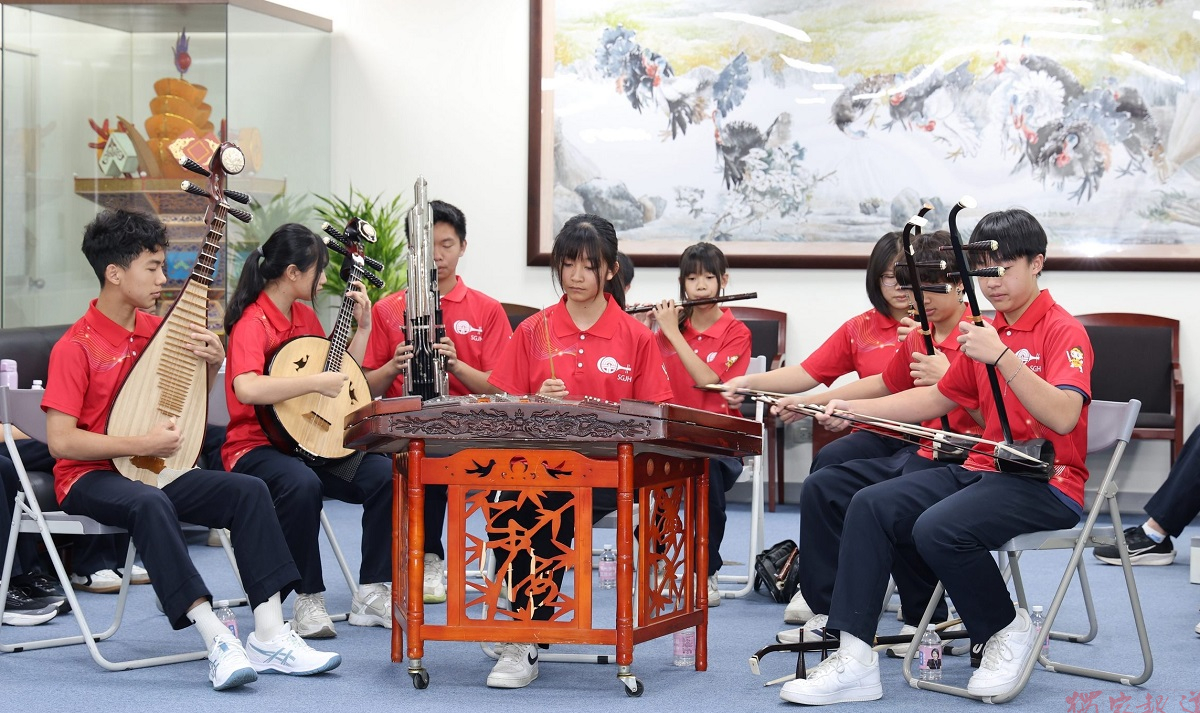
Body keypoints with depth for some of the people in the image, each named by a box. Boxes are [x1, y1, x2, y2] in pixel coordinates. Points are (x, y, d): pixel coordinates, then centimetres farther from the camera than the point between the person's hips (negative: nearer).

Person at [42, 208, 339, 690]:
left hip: (153, 470, 7)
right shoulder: (75, 348, -13)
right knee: (149, 504, -39)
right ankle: (218, 643, -40)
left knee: (249, 491, -15)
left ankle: (269, 638, -21)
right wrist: (140, 445, -23)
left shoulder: (157, 329, 7)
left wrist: (211, 366, -1)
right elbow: (60, 440, -19)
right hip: (91, 478, -7)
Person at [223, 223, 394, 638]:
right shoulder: (252, 323, -14)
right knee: (302, 484, -39)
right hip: (257, 446, -7)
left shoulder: (305, 316, 13)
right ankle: (308, 600, -21)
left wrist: (362, 327, 13)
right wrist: (315, 382, -29)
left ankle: (371, 593, -7)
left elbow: (341, 379, 21)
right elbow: (247, 388, -34)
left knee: (384, 473, -17)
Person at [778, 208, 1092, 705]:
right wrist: (854, 409, 12)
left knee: (938, 528, -32)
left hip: (1047, 482, -8)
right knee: (871, 506, -11)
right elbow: (938, 399, 23)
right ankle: (854, 657, -16)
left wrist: (1002, 356, -33)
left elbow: (1063, 417, -25)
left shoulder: (1063, 331, -9)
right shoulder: (986, 331, 16)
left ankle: (1008, 630, -5)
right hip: (984, 469, 8)